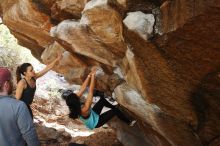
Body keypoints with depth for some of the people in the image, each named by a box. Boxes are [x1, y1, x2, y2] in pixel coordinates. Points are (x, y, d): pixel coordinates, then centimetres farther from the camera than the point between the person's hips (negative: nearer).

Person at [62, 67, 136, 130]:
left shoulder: (72, 106, -23)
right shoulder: (84, 109, -44)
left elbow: (83, 88, -21)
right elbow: (91, 91, -42)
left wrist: (89, 75, -22)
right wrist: (93, 75, -37)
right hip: (95, 122, -7)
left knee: (102, 100, 9)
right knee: (115, 111, -3)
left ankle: (113, 106, 38)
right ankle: (129, 122, 21)